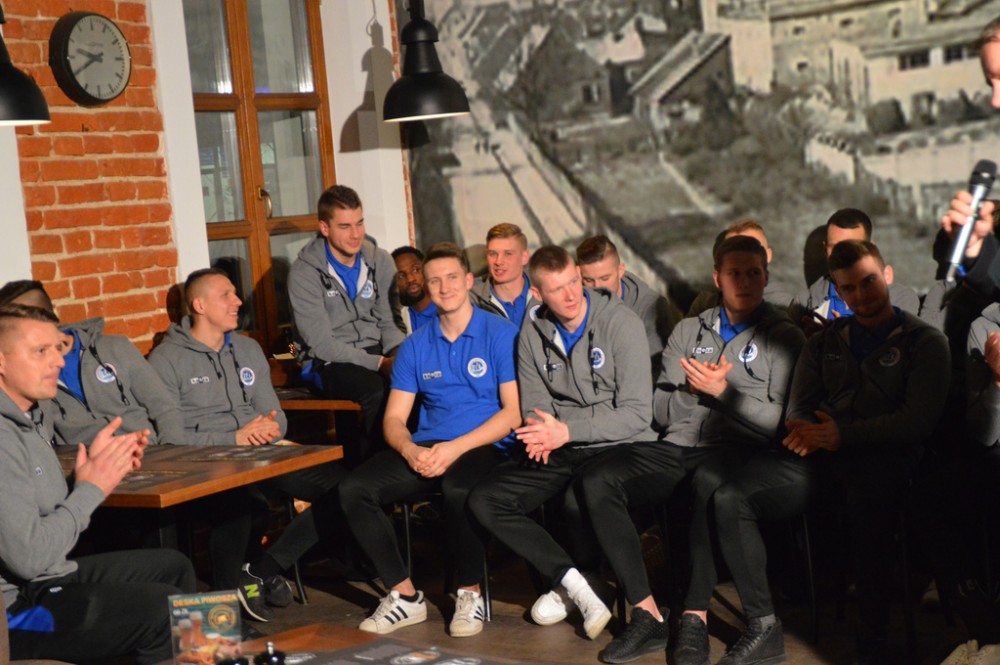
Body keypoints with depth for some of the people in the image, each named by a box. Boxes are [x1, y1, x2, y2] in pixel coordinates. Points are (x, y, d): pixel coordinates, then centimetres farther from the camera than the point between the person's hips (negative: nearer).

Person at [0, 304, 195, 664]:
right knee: (165, 608, -18)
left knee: (173, 567, 17)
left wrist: (95, 464, -4)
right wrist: (90, 490, -15)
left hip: (50, 577, 11)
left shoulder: (32, 416, 9)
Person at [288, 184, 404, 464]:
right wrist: (378, 363, -20)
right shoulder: (304, 273, -9)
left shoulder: (380, 261, 7)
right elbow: (321, 344, -13)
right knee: (375, 388, -35)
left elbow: (389, 323, 12)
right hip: (328, 364, -4)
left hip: (376, 352, 5)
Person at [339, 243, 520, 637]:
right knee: (354, 489, -18)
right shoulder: (415, 346, 13)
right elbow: (394, 418, 10)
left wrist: (456, 448, -18)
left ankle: (470, 593, -13)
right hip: (426, 448, 5)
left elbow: (514, 410, -7)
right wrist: (410, 450, -14)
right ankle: (405, 596, -7)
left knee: (458, 487, -38)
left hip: (484, 447, -5)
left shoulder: (501, 335, 0)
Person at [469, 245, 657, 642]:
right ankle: (574, 582, -18)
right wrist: (542, 435, -15)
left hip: (617, 446, -5)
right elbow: (534, 408, 10)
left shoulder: (621, 323, -10)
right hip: (561, 452, 5)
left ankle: (566, 587, -3)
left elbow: (637, 414, -15)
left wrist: (568, 430, -22)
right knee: (484, 500, -13)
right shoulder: (533, 334, 6)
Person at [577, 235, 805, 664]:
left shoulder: (783, 336, 8)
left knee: (710, 480, -40)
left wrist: (722, 391, -9)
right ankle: (647, 614, -20)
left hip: (738, 450, -5)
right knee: (598, 481, -20)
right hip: (678, 446, 5)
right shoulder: (689, 331, 21)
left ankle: (695, 619, -32)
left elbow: (780, 419, -4)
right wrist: (696, 390, -5)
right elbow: (661, 410, 14)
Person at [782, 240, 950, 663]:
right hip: (825, 454, 4)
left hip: (888, 454, -4)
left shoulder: (925, 342, 9)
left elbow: (919, 419, -4)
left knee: (865, 498, -38)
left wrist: (845, 434, -15)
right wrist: (806, 431, -9)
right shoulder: (824, 343, 24)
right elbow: (799, 406, 18)